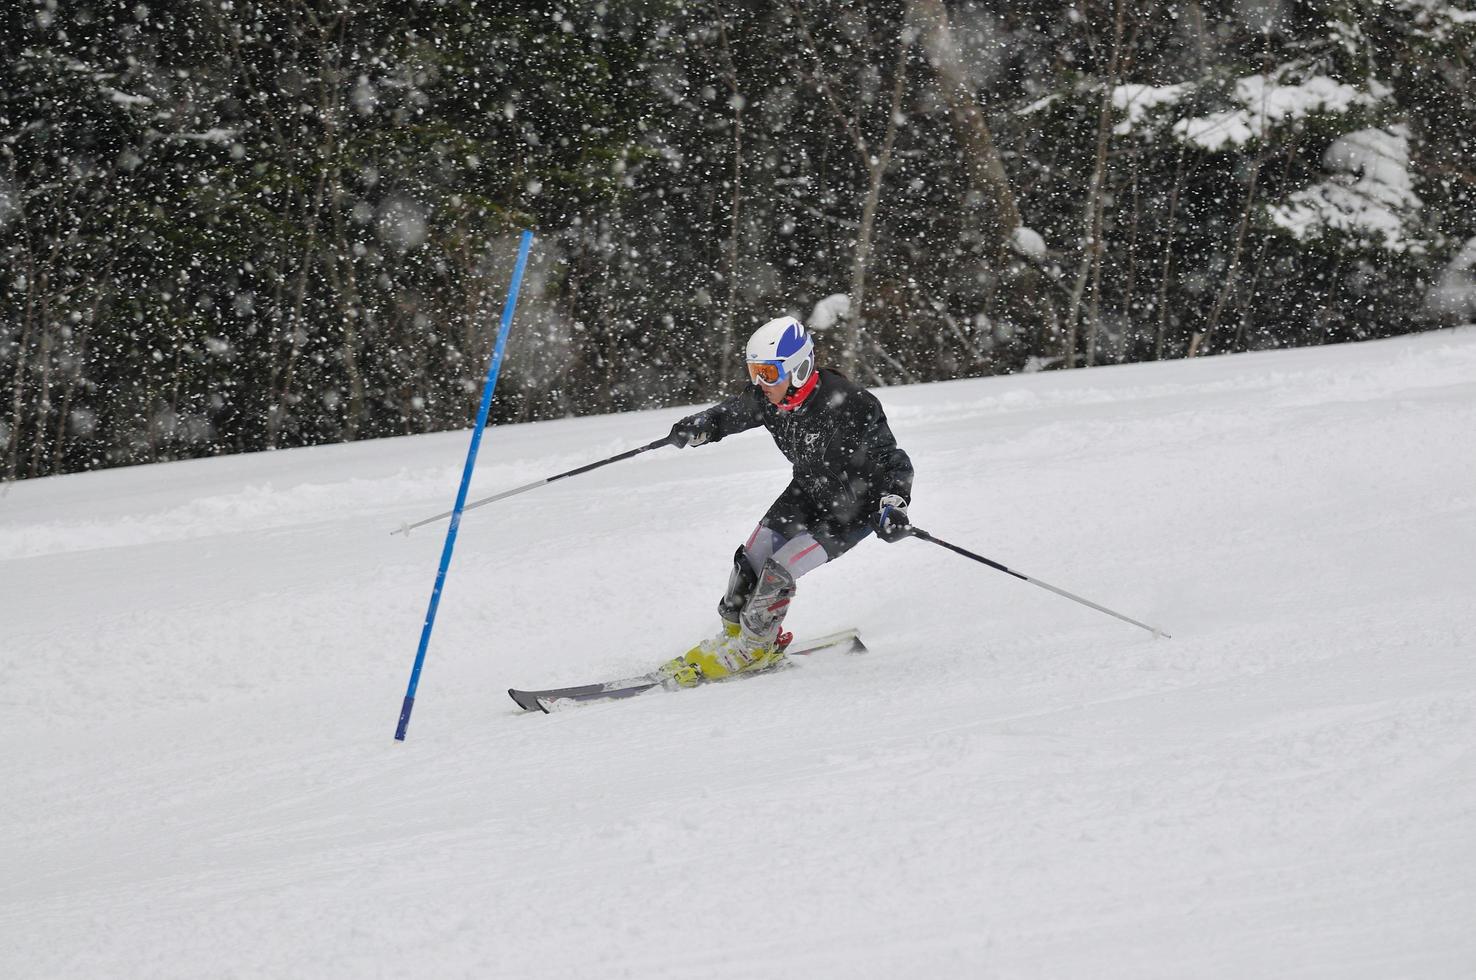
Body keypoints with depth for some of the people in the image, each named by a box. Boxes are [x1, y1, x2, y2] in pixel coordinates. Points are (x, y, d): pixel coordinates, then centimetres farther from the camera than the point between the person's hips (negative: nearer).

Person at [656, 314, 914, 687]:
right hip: (807, 492, 7)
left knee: (778, 570, -15)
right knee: (749, 561, 1)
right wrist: (697, 427, -13)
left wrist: (893, 507, -40)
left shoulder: (849, 406, -34)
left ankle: (756, 647, 8)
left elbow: (893, 463, -25)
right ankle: (734, 634, 27)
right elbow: (732, 413, 7)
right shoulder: (768, 396, -14)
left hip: (852, 509, -7)